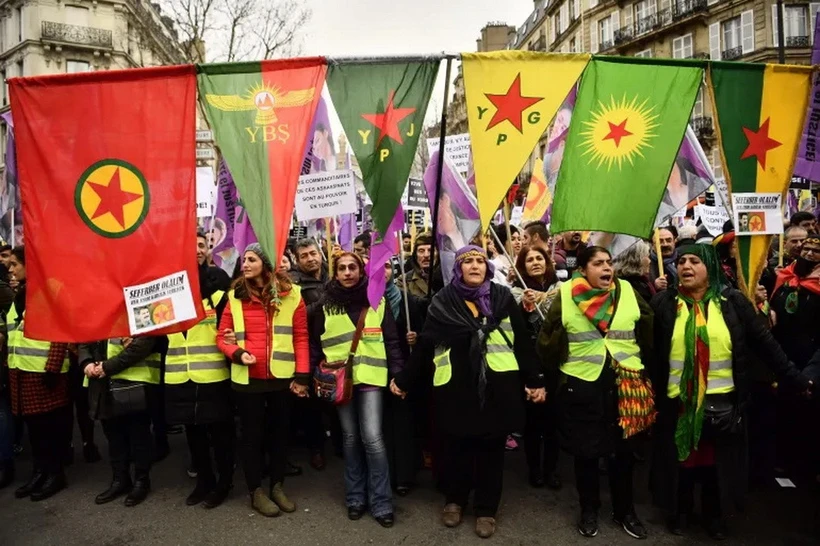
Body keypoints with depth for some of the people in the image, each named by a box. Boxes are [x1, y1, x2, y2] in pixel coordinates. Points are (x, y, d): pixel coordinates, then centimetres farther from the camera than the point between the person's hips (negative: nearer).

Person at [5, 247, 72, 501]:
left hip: (44, 371, -7)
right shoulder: (20, 295, 15)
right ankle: (40, 471, 24)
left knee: (50, 423, 2)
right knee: (32, 423, 12)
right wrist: (10, 365, 13)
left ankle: (56, 473, 13)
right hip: (21, 371, 7)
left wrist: (52, 367, -19)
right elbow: (13, 334, 20)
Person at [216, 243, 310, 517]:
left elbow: (301, 337, -4)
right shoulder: (235, 296, 0)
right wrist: (237, 354, -16)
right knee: (252, 434, 11)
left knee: (280, 431, 14)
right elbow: (222, 336, 3)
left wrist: (301, 374, -9)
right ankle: (256, 491, 27)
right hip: (247, 378, 0)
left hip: (282, 377, 0)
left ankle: (277, 486, 32)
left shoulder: (291, 294, -3)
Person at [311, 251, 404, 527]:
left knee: (372, 438, -8)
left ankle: (381, 502, 6)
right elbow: (315, 344, 8)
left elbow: (392, 341, 3)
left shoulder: (378, 302, 2)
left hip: (370, 378, -2)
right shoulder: (325, 306, 5)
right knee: (351, 438, 10)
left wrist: (398, 375, -5)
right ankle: (355, 497, 25)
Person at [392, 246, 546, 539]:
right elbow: (425, 344, 4)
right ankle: (454, 500, 34)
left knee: (491, 448, 10)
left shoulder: (503, 297, 3)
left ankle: (486, 509, 27)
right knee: (455, 446, 12)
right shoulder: (443, 301, 1)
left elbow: (522, 341, 4)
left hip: (496, 386, 0)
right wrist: (404, 380, 5)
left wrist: (535, 380, 2)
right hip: (455, 386, 0)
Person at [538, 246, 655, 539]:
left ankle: (625, 511, 33)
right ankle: (589, 510, 30)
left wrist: (641, 370, 9)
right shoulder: (565, 297, -6)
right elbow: (549, 343, -1)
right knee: (586, 451, 11)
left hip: (624, 385, 2)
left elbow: (649, 337, 9)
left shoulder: (628, 293, 1)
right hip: (581, 387, -2)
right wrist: (561, 375, 5)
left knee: (623, 450, 13)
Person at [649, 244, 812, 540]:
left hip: (722, 403, 1)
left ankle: (714, 514, 39)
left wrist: (796, 379, -1)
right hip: (677, 403, -1)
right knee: (682, 460, 14)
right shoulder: (663, 303, -6)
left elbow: (764, 341, -1)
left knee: (716, 462, 16)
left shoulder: (733, 301, -4)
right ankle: (680, 510, 37)